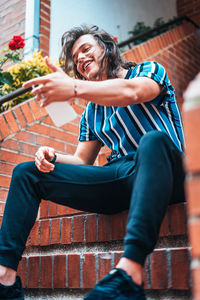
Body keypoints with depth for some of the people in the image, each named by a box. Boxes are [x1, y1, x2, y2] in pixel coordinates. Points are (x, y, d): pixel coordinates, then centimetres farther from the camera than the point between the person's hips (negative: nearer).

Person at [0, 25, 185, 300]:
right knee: (26, 172, 0)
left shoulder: (148, 70, 7)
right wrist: (53, 158, -2)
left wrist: (74, 88, -31)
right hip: (119, 179, 6)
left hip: (164, 172, -5)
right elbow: (82, 161, 20)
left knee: (153, 139, -41)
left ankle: (130, 272, -50)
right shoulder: (92, 112, 22)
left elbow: (131, 92, -18)